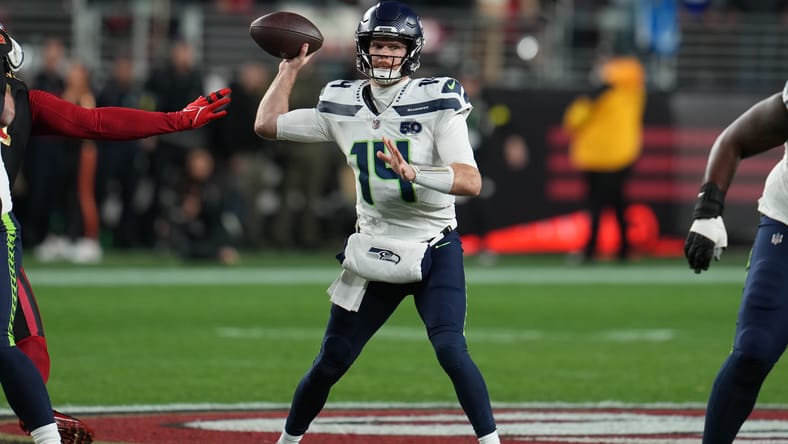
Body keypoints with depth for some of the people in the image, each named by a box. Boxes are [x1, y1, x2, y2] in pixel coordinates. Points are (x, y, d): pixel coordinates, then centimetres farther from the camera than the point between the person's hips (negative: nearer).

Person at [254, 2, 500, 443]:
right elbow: (267, 124, 15)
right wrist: (291, 68, 16)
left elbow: (471, 181, -22)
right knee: (331, 361, 8)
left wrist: (412, 172, -36)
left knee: (451, 350, -22)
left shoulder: (437, 101, -11)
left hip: (434, 250, -4)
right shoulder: (342, 105, 3)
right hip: (374, 254, 4)